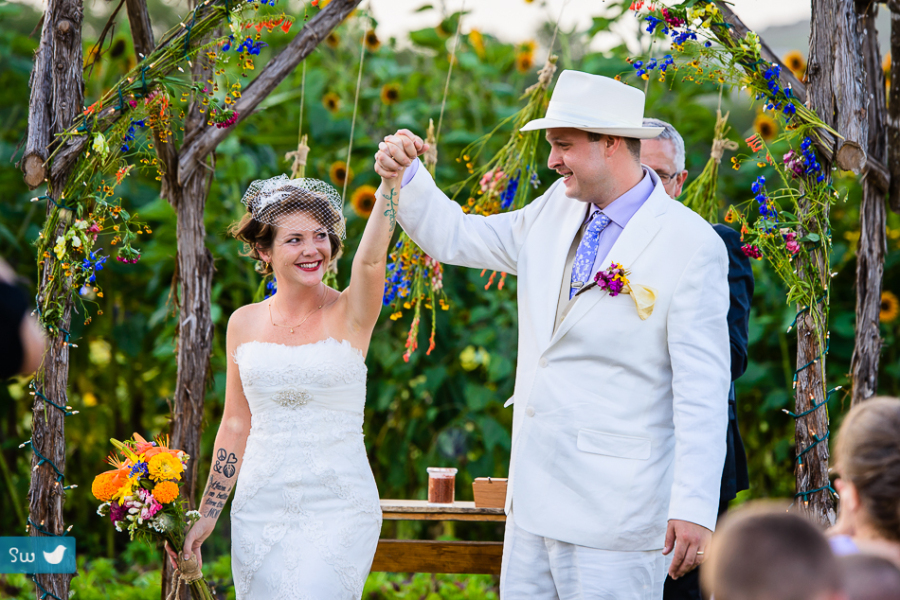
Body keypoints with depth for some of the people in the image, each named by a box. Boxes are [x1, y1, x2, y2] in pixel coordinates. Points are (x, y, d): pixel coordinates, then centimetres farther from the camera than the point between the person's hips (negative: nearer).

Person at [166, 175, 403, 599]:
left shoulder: (349, 315, -3)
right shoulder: (244, 324, 7)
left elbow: (371, 258, -25)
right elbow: (235, 424, 13)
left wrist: (390, 181, -40)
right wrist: (208, 514, 13)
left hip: (338, 510, -3)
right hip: (259, 510, 4)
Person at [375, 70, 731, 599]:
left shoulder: (693, 247, -12)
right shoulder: (555, 210, 10)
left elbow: (703, 390, -15)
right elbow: (456, 238, 23)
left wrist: (695, 509, -20)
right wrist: (406, 175, 5)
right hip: (535, 497, 7)